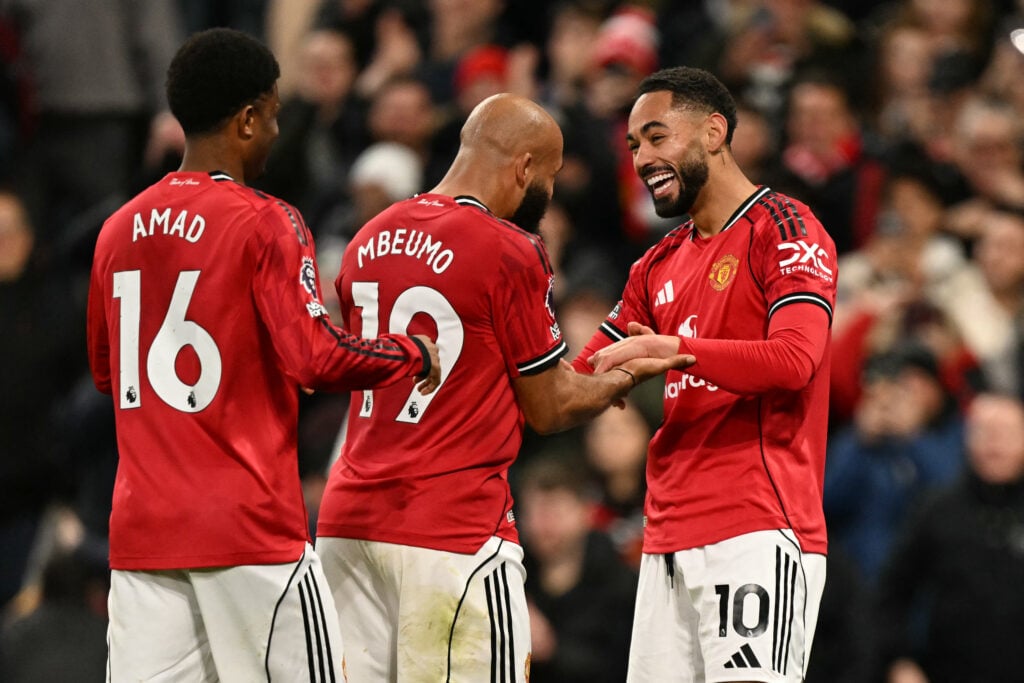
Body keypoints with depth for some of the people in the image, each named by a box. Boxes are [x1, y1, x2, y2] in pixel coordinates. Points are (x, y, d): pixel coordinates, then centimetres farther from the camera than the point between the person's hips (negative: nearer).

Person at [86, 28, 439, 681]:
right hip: (249, 529, -6)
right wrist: (413, 354, -1)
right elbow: (315, 355, -17)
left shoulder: (118, 230, 11)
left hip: (140, 529, 6)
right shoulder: (265, 223, -9)